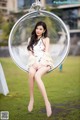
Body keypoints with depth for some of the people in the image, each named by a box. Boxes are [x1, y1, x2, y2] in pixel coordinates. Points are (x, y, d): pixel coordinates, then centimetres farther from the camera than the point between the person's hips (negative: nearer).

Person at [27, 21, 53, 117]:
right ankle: (31, 99, -23)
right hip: (34, 61, 2)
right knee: (31, 74, -35)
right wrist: (35, 62, -9)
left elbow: (46, 52, 1)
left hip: (44, 61, -2)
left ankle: (47, 102, -39)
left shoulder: (46, 39, 13)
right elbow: (30, 52, 9)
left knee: (37, 76, -35)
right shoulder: (31, 39, 20)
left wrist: (40, 62, -14)